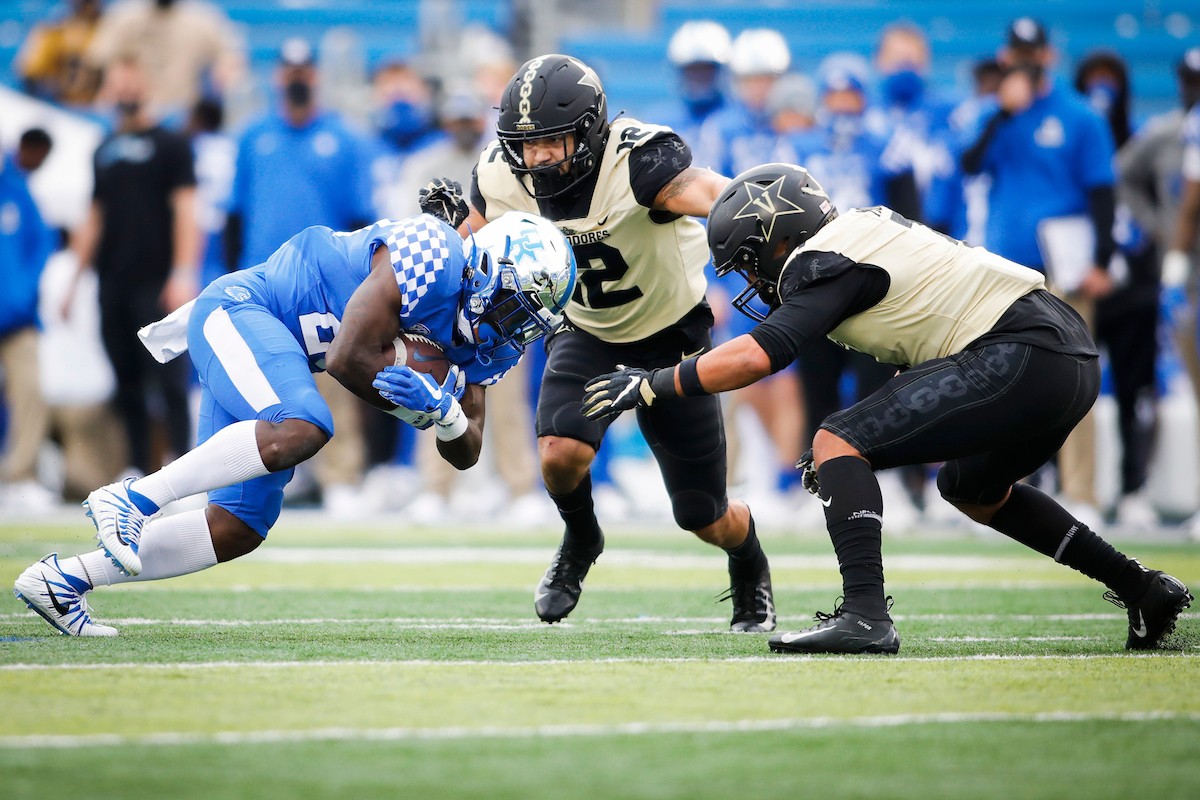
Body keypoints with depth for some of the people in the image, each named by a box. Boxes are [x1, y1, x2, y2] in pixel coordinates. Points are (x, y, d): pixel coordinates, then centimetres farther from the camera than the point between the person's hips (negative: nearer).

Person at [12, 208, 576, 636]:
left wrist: (450, 418, -15)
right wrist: (420, 409, -11)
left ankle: (63, 580, 9)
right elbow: (352, 359, -24)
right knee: (301, 429, -36)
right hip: (239, 308, -9)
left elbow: (464, 454, 8)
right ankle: (133, 499, -30)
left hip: (276, 356, 9)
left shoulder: (486, 339, 6)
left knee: (240, 529, 3)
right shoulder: (434, 255, -22)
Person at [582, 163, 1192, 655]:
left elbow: (760, 354, -18)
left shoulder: (826, 263, -7)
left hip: (1018, 358, -10)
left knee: (836, 443, -10)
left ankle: (865, 613, -24)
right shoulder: (868, 225, 21)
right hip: (1075, 359, 10)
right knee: (972, 490, 32)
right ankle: (1142, 589, 31)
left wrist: (651, 387, -12)